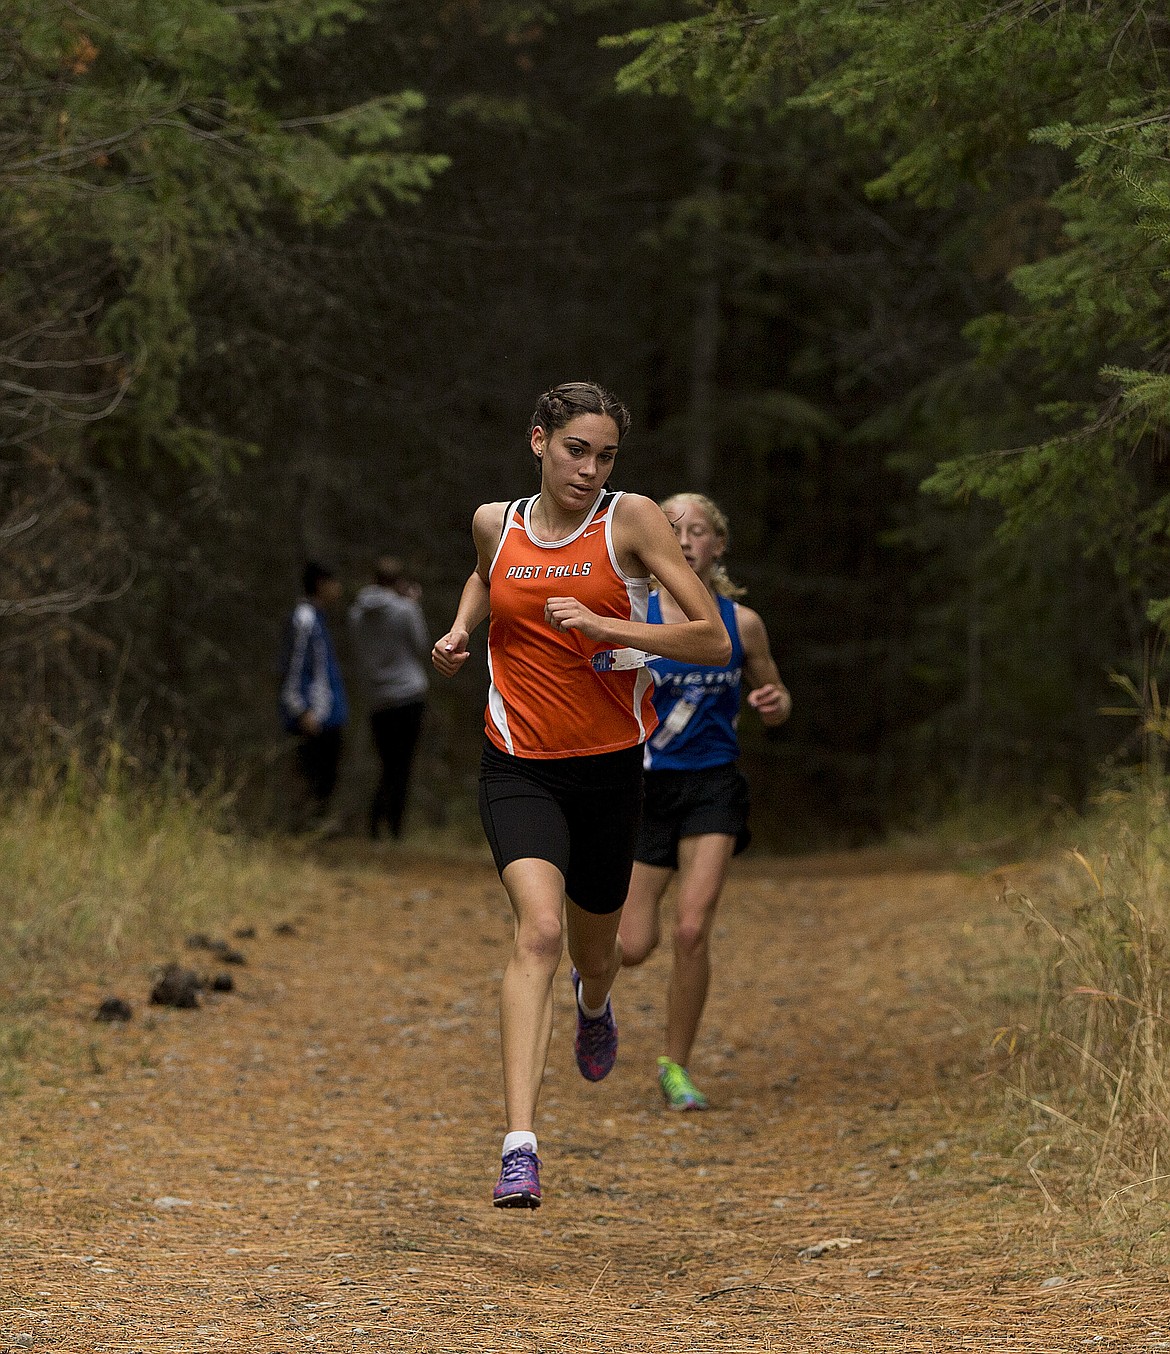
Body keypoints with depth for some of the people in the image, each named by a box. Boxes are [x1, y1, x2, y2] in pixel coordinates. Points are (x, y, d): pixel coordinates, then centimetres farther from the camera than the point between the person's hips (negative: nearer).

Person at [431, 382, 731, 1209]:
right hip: (519, 768, 0)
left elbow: (715, 642, -10)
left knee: (594, 950, 17)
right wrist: (460, 629, 9)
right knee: (539, 930, -23)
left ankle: (595, 1006, 59)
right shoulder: (495, 523, 2)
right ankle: (520, 1147, -30)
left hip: (609, 766, 0)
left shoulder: (631, 521, -7)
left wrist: (605, 626, -20)